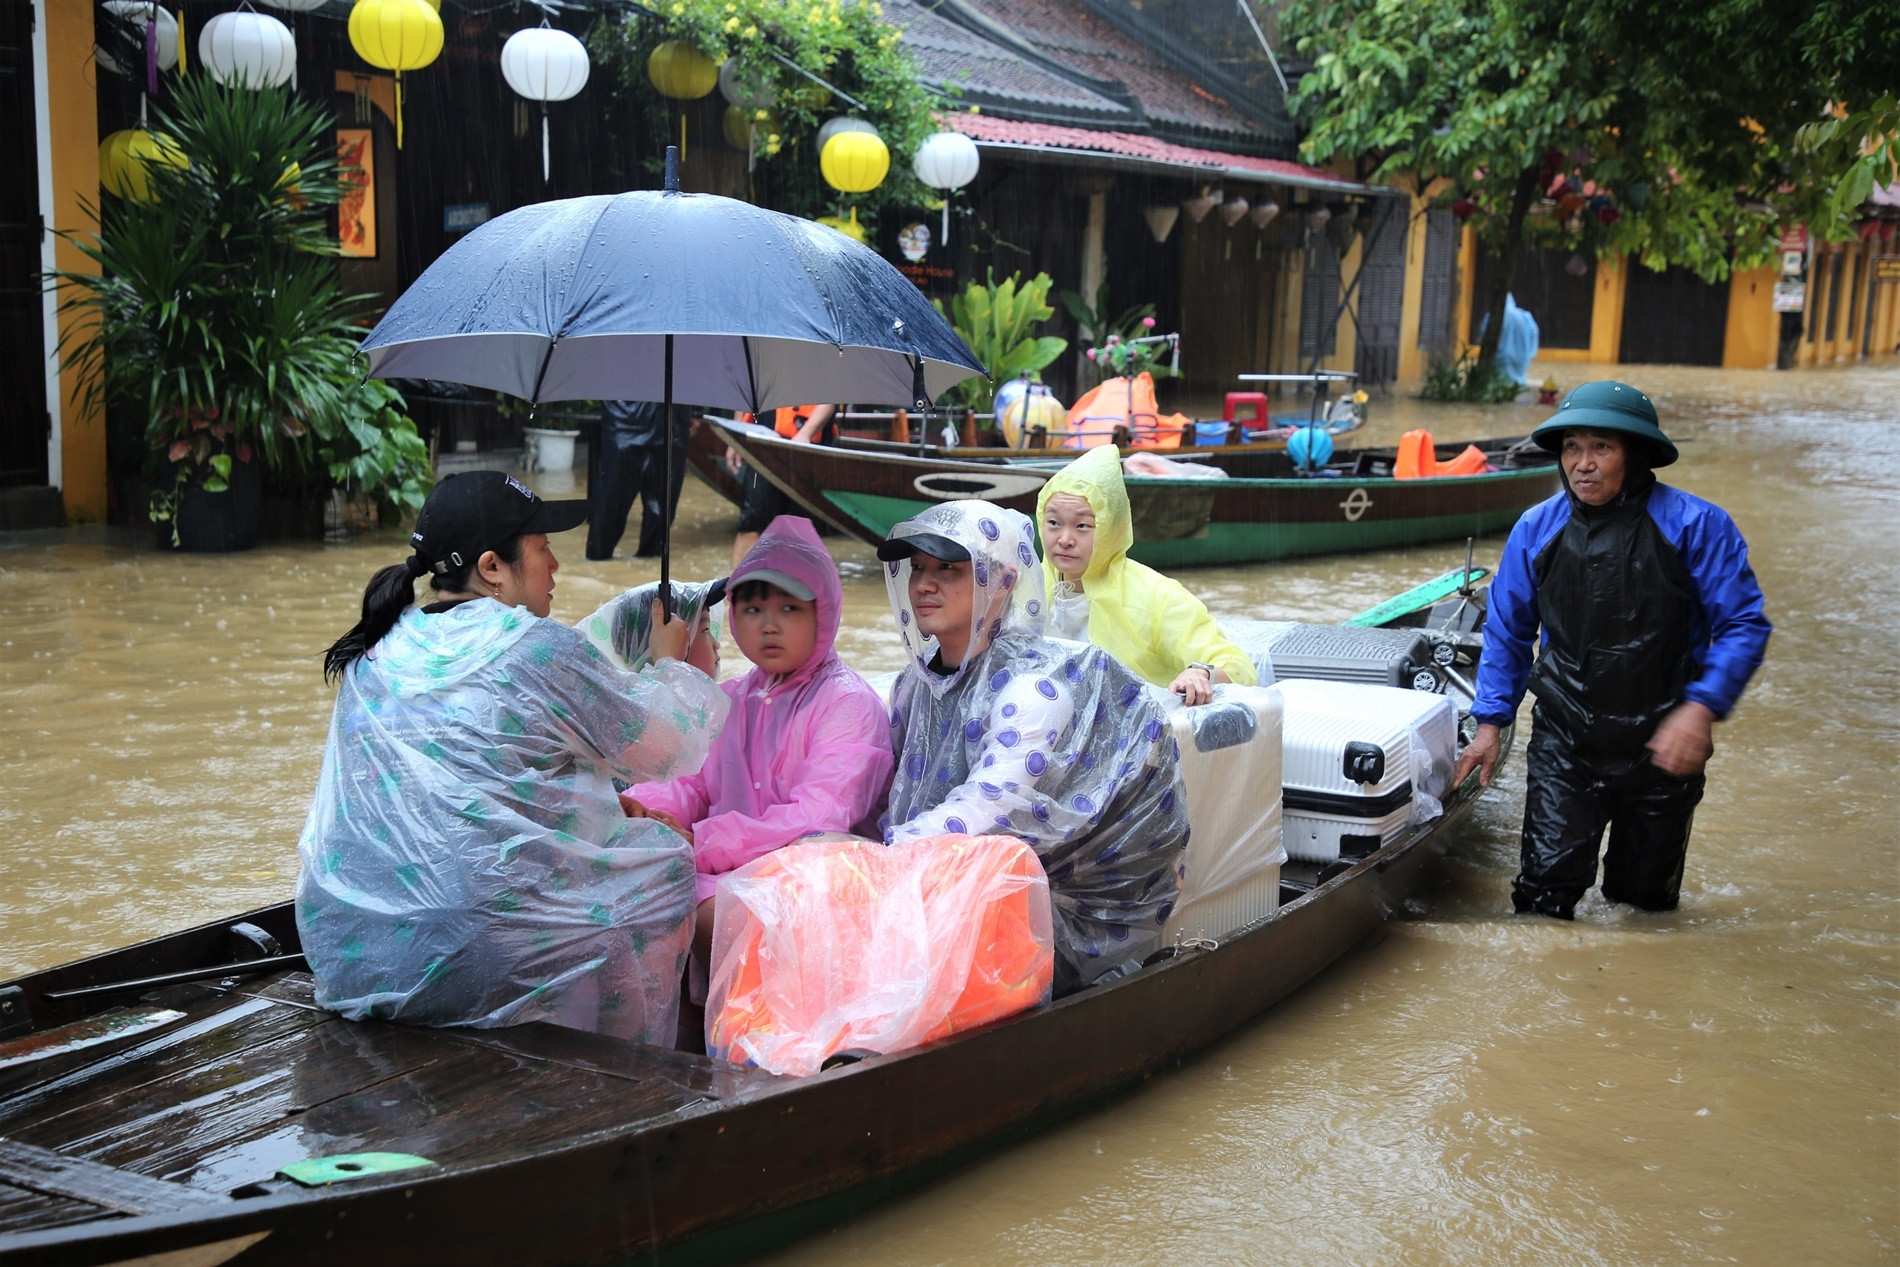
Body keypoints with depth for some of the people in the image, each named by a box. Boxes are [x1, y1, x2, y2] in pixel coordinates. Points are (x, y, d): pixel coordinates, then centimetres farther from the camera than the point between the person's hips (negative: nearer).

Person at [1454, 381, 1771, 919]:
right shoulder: (1536, 530, -1)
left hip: (1661, 747, -1)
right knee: (1546, 886, -8)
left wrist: (1701, 708, -22)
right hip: (1563, 742, 1)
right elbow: (1508, 630, 10)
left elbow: (1744, 625, -9)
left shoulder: (1695, 525, -11)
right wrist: (1490, 722, 6)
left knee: (1645, 900, 15)